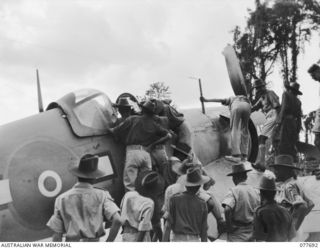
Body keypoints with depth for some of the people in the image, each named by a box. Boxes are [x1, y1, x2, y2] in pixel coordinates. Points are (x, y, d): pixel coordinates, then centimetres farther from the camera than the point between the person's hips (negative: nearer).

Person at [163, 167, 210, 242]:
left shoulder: (175, 199, -3)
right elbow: (203, 230, 4)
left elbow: (168, 224, -5)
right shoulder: (202, 204, 1)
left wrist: (165, 241, 0)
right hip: (194, 239, 1)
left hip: (178, 239, -1)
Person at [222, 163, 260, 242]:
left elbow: (227, 209, -27)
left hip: (237, 233, -5)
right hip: (251, 231, 5)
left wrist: (229, 226, -16)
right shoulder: (255, 191, 4)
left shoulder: (234, 191, -13)